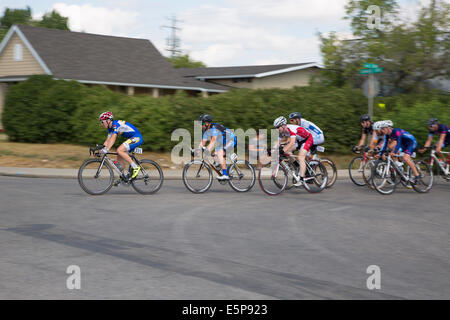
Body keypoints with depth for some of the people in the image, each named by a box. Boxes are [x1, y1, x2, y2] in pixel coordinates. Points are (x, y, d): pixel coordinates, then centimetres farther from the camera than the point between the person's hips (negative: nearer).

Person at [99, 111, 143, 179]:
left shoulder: (116, 124, -19)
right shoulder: (111, 128, 11)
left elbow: (113, 139, -30)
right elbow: (107, 141, 12)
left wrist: (106, 150, -38)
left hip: (137, 137, -10)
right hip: (132, 138, 10)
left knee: (119, 150, -24)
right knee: (119, 158, 4)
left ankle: (136, 167, -20)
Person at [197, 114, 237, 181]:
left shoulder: (214, 128, -28)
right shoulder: (206, 131, 0)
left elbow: (213, 140, -40)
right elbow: (203, 142, 3)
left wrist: (208, 150, -49)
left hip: (231, 140, -10)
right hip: (223, 143, 10)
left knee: (219, 153, -27)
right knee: (215, 157, 0)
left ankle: (225, 175, -29)